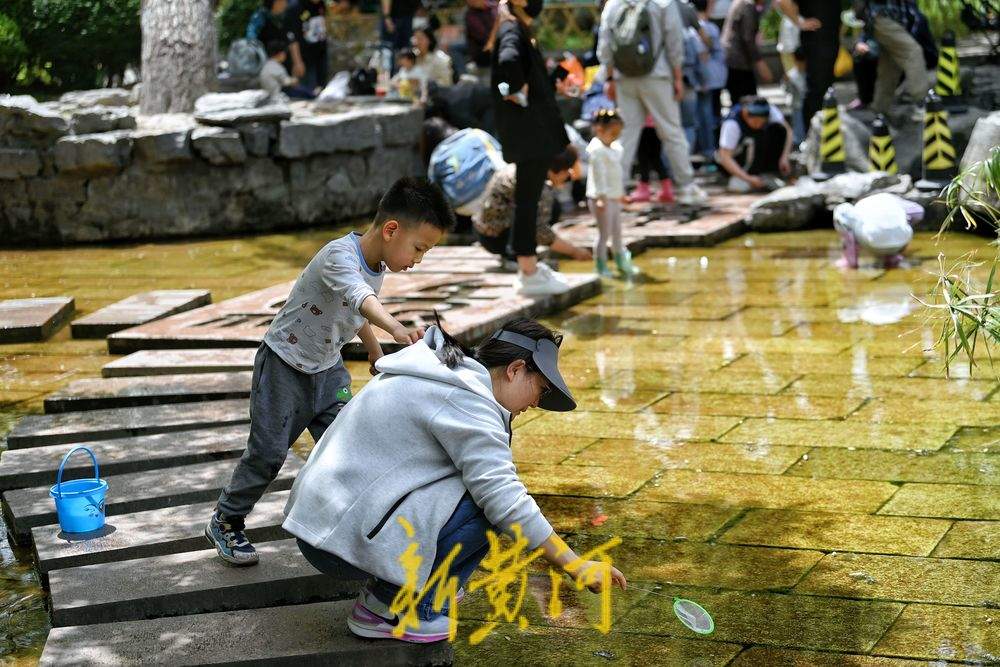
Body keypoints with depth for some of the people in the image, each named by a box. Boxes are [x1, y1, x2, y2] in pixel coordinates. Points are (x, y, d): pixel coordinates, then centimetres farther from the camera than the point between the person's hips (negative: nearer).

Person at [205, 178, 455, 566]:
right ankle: (225, 523, 20)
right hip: (285, 364, -7)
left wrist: (375, 352, 27)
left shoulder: (377, 265, -4)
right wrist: (396, 328, -72)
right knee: (268, 451, 0)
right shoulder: (339, 256, -32)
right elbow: (358, 297, -54)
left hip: (328, 368, 7)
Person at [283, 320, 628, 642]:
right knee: (484, 505, -14)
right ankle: (387, 608, -5)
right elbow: (503, 498, -21)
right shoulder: (464, 399, -15)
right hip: (349, 540, -10)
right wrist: (577, 567, -16)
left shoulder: (441, 373, 15)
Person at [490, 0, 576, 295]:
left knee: (528, 200, 17)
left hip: (533, 129, 10)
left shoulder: (517, 27, 13)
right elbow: (508, 61, -37)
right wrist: (519, 91, -23)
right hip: (528, 129, -10)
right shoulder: (512, 29, -16)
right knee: (527, 199, -3)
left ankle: (529, 266, 27)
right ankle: (529, 275, 3)